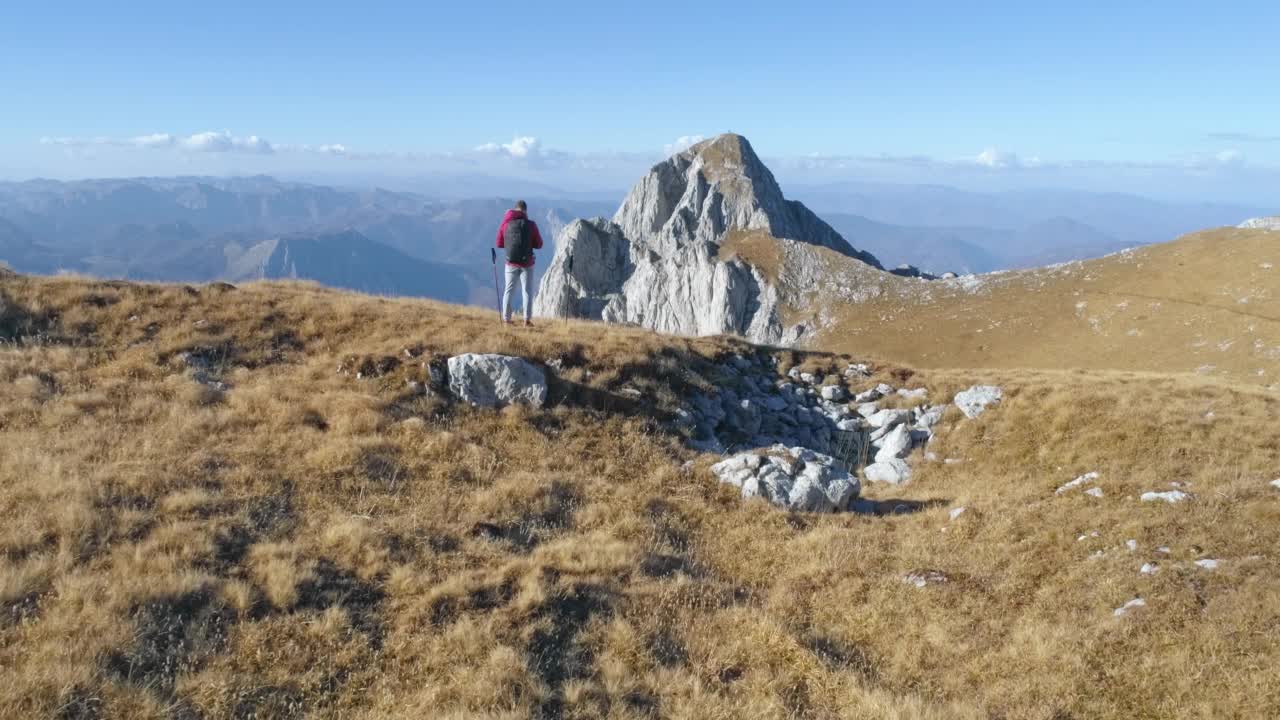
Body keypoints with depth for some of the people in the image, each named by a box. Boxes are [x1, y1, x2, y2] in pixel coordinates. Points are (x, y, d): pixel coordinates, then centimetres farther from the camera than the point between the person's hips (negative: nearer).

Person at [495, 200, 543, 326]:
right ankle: (527, 320, 2)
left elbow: (499, 244, 5)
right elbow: (539, 245, -1)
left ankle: (506, 319, 10)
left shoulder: (505, 223, -1)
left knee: (509, 290, 11)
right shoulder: (531, 224, -6)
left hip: (511, 263, 2)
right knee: (527, 291, 5)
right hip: (527, 263, -1)